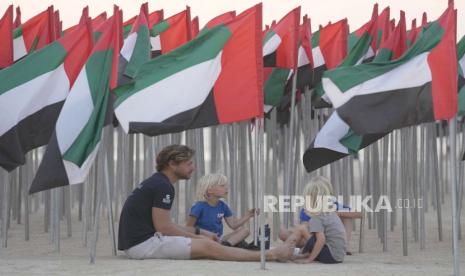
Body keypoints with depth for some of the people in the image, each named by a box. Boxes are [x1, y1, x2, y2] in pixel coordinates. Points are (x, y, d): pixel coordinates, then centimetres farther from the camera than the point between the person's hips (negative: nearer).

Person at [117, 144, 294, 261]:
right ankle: (272, 255, -10)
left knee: (205, 247, 10)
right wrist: (198, 237, -4)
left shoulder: (156, 182, 18)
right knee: (208, 247, -11)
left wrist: (199, 233, 17)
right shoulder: (163, 186, -13)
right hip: (142, 244, -10)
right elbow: (163, 227, -16)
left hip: (136, 242, 10)